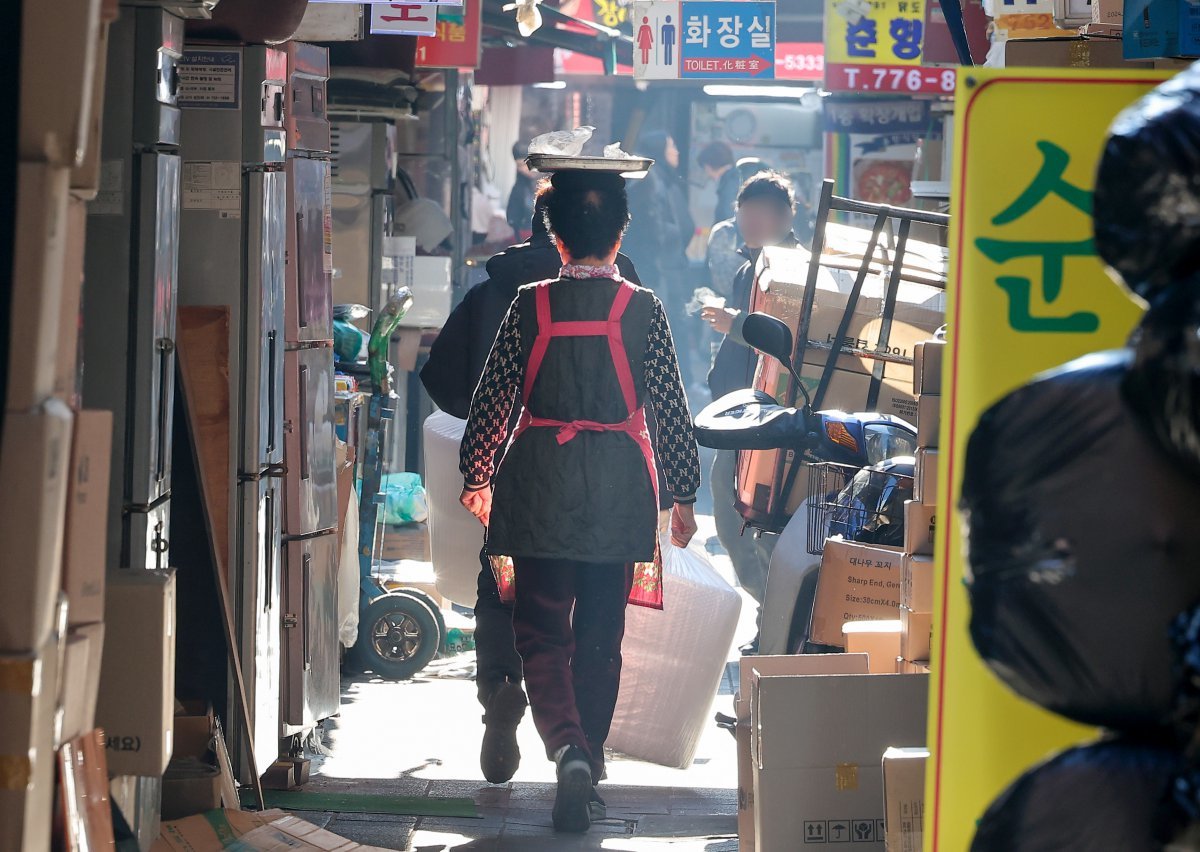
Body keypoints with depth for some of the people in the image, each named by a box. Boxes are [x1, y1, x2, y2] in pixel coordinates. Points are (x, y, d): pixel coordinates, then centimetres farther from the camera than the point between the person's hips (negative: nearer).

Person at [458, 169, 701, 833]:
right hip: (619, 484, 0)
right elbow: (671, 407, -1)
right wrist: (683, 493, 9)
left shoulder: (529, 305, -2)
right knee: (600, 635, 12)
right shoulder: (642, 309, -3)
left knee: (542, 629, 3)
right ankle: (589, 758, 16)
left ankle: (568, 748, -19)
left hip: (540, 481, 0)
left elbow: (491, 399, 3)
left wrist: (476, 479, 17)